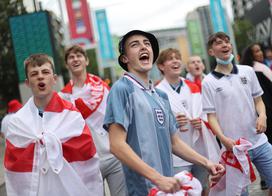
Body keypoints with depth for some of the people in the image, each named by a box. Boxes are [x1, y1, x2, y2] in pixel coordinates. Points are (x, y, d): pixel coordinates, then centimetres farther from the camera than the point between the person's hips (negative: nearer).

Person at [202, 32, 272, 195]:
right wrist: (223, 138, -21)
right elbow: (211, 115, -5)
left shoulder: (247, 71, 7)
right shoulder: (209, 82, -4)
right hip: (234, 146, -3)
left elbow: (258, 100, 12)